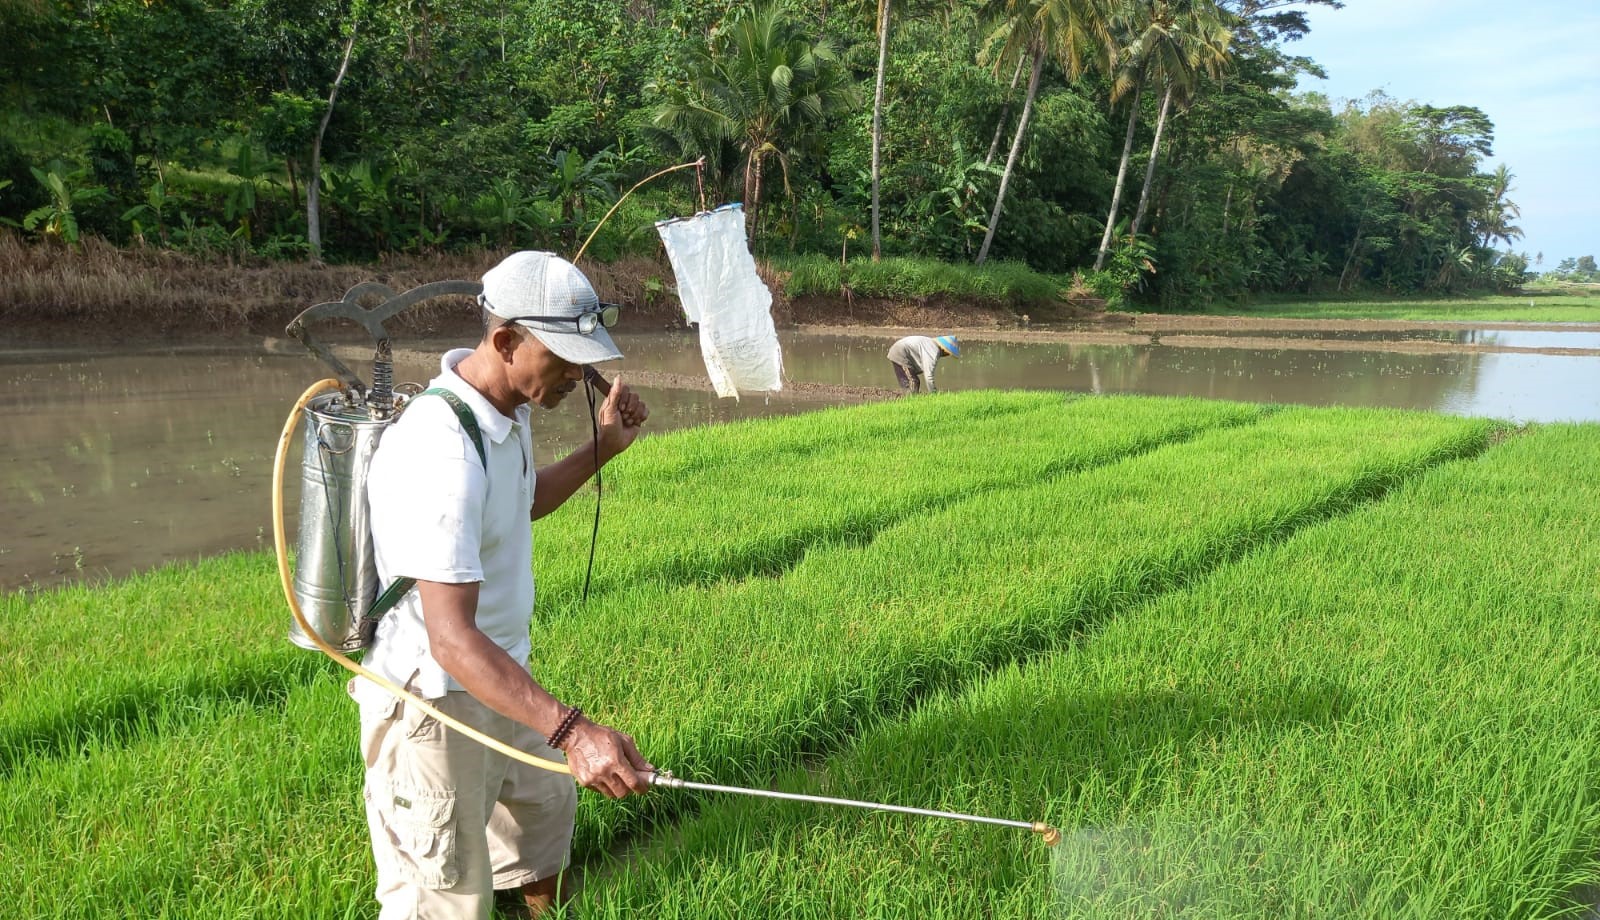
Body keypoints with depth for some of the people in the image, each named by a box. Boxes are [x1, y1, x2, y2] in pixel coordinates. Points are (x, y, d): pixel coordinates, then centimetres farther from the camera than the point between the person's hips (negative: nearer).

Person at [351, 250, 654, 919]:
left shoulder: (508, 409, 0)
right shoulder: (441, 451, -32)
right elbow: (452, 639, -37)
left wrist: (603, 448, 10)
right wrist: (570, 729, -46)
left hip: (499, 673, 10)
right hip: (433, 702, -10)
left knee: (546, 801, 29)